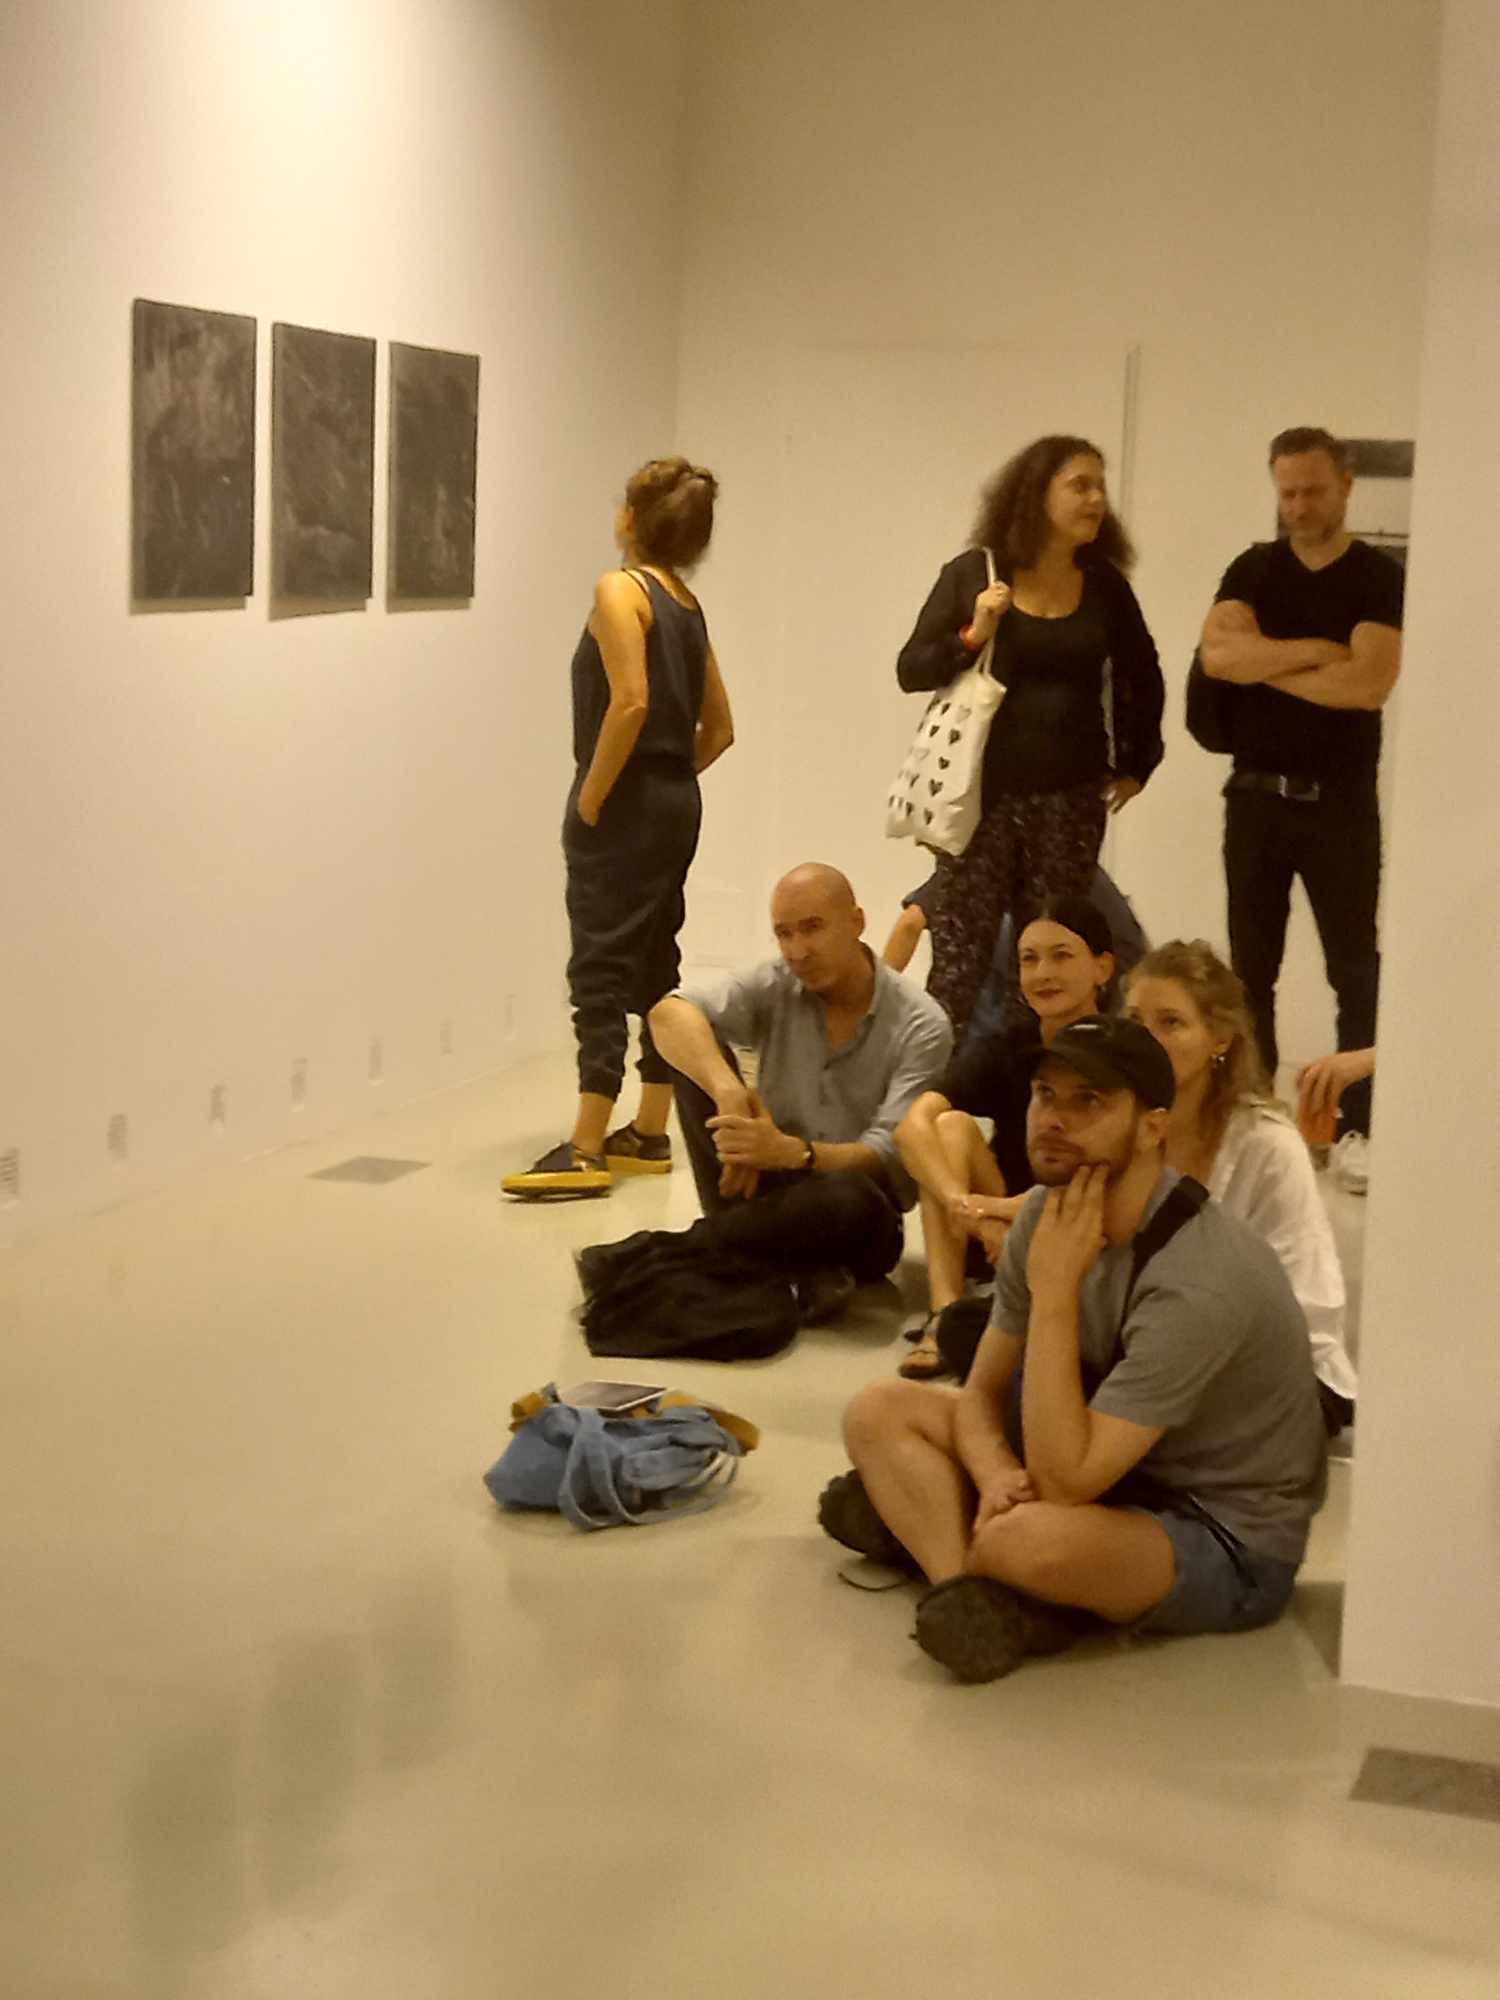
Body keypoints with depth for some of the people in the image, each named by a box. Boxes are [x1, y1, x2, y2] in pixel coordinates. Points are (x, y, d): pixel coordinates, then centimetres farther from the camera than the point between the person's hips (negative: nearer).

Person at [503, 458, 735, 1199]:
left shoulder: (620, 589, -10)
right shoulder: (687, 605, 13)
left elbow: (631, 701, -23)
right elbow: (719, 727, 16)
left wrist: (591, 797, -17)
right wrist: (671, 777, 14)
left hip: (623, 805, -8)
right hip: (675, 804, 8)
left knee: (600, 970, -8)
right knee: (654, 966, 13)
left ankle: (586, 1151, -8)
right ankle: (649, 1134, 19)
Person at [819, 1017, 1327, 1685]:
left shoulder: (1196, 1283, -30)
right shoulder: (1048, 1212, -5)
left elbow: (1063, 1481, -31)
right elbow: (981, 1391, 3)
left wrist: (1055, 1291, -30)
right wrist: (997, 1478, -20)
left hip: (1229, 1547, -8)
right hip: (1115, 1475, 8)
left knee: (1032, 1539, -39)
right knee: (880, 1411, -2)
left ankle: (926, 1525, -8)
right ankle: (971, 1586, -21)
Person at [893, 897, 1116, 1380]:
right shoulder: (1003, 1050, -3)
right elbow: (913, 1125, -19)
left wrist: (1000, 1210, -32)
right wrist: (967, 1208, -37)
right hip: (1001, 1232, 4)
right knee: (951, 1124, -21)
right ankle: (943, 1316, -29)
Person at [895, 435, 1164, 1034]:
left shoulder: (1105, 586, 6)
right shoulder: (973, 575, -1)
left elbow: (1142, 679, 21)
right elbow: (911, 671, -1)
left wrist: (1136, 765, 19)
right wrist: (972, 636, -14)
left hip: (1071, 801, 3)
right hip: (983, 793, -2)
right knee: (960, 952, -3)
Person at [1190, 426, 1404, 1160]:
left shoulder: (1380, 579, -4)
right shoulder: (1253, 569, 6)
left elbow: (1370, 684, -19)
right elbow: (1217, 654, -11)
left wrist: (1266, 666, -10)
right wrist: (1315, 649, -16)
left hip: (1340, 803, -3)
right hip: (1256, 795, 4)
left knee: (1355, 970, -1)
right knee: (1251, 968, 10)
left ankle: (1362, 1128, 3)